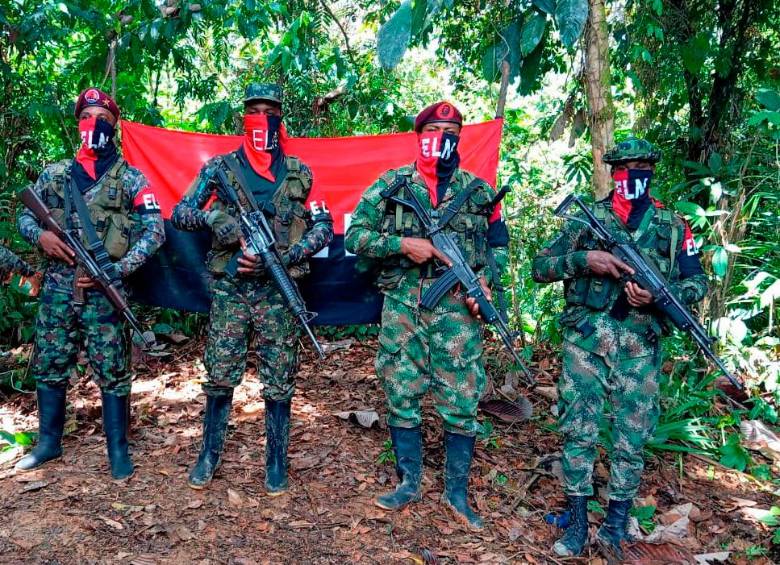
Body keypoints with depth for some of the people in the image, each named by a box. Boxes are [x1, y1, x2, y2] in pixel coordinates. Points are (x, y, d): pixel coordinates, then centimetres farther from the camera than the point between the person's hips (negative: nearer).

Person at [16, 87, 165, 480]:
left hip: (103, 290, -4)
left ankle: (118, 450, 14)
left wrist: (116, 270, -16)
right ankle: (48, 442, 30)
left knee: (112, 372, 2)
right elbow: (24, 215, 18)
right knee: (48, 368, 13)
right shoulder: (54, 174, 11)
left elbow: (154, 230, -7)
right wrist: (40, 236, -6)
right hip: (57, 288, 4)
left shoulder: (129, 178, -1)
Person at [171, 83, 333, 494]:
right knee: (219, 377, 6)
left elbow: (324, 228, 3)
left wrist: (278, 257, -11)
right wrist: (212, 217, -16)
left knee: (279, 382, 5)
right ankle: (209, 455, 25)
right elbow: (179, 214, 6)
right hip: (229, 289, 0)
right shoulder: (219, 168, 6)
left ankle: (276, 462, 20)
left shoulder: (299, 174, 7)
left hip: (278, 292, 0)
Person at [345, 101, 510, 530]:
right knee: (401, 398, 9)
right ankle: (409, 482, 28)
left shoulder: (478, 190, 8)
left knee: (460, 404, 3)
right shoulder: (391, 184, 4)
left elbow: (499, 246, 15)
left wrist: (485, 280, -4)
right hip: (401, 308, 0)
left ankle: (457, 493, 21)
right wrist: (402, 244, -13)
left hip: (456, 311, 0)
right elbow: (354, 236, 0)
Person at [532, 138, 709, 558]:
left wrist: (659, 294, -11)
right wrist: (584, 258, -13)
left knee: (632, 437, 5)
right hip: (585, 339, 0)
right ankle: (578, 522, 14)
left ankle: (616, 523, 19)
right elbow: (540, 267, 4)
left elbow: (698, 282, 9)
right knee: (578, 431, 1)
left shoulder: (672, 225, 10)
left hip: (639, 345, 1)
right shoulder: (587, 218, 7)